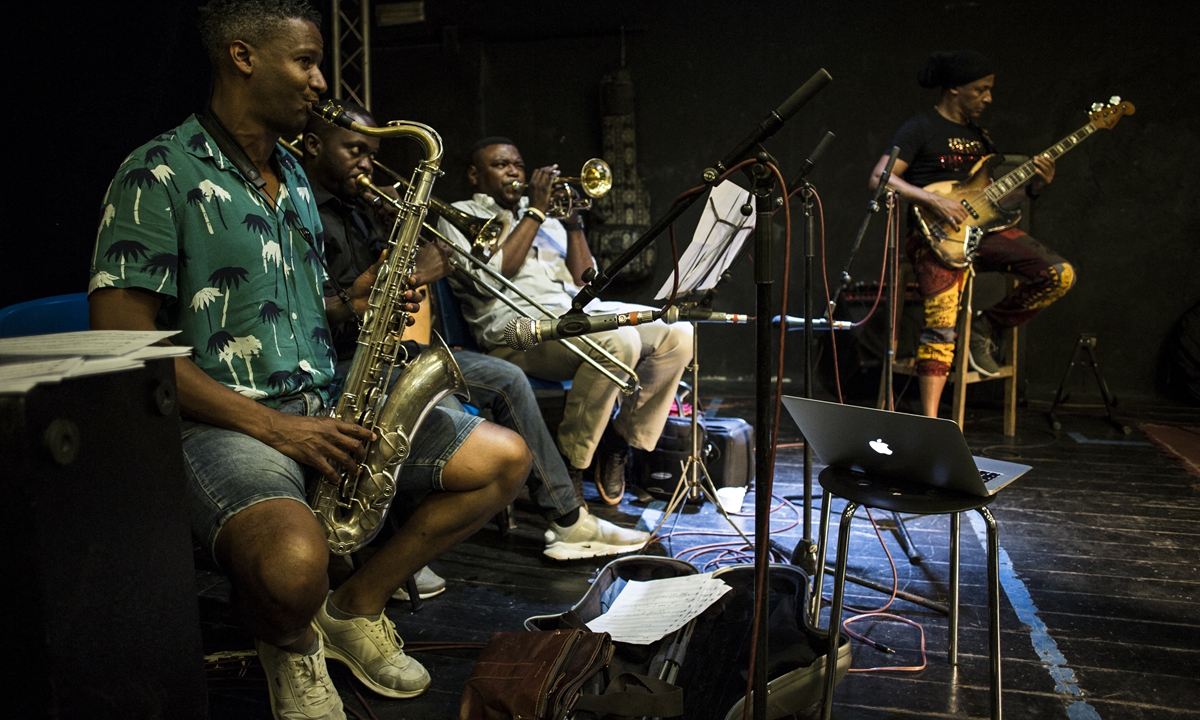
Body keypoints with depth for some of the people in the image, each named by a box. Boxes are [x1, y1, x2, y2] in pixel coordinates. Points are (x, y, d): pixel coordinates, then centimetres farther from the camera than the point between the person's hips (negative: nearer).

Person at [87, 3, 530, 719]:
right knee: (296, 561, -38)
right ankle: (292, 646, 2)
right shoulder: (160, 175, -8)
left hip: (326, 407, 8)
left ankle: (358, 606, 9)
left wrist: (353, 303, 3)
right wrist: (271, 425, -19)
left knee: (506, 457, -1)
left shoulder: (293, 175, 18)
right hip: (223, 417, -8)